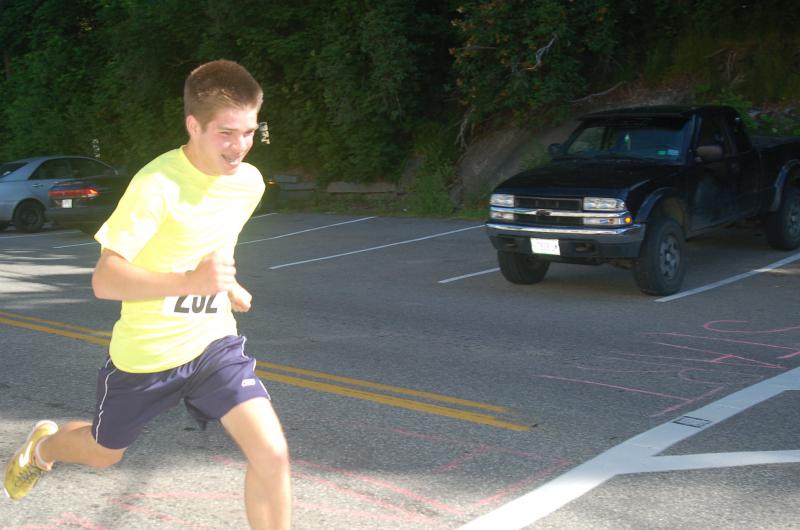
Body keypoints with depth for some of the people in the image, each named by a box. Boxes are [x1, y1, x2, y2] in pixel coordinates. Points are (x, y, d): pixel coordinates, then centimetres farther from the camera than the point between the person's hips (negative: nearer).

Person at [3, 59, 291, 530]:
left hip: (214, 341, 4)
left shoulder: (250, 182, -5)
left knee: (272, 454, -14)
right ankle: (43, 446, 58)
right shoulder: (158, 184, -25)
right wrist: (189, 281, -42)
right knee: (103, 453, 22)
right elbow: (105, 279, -31)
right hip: (146, 351, -4)